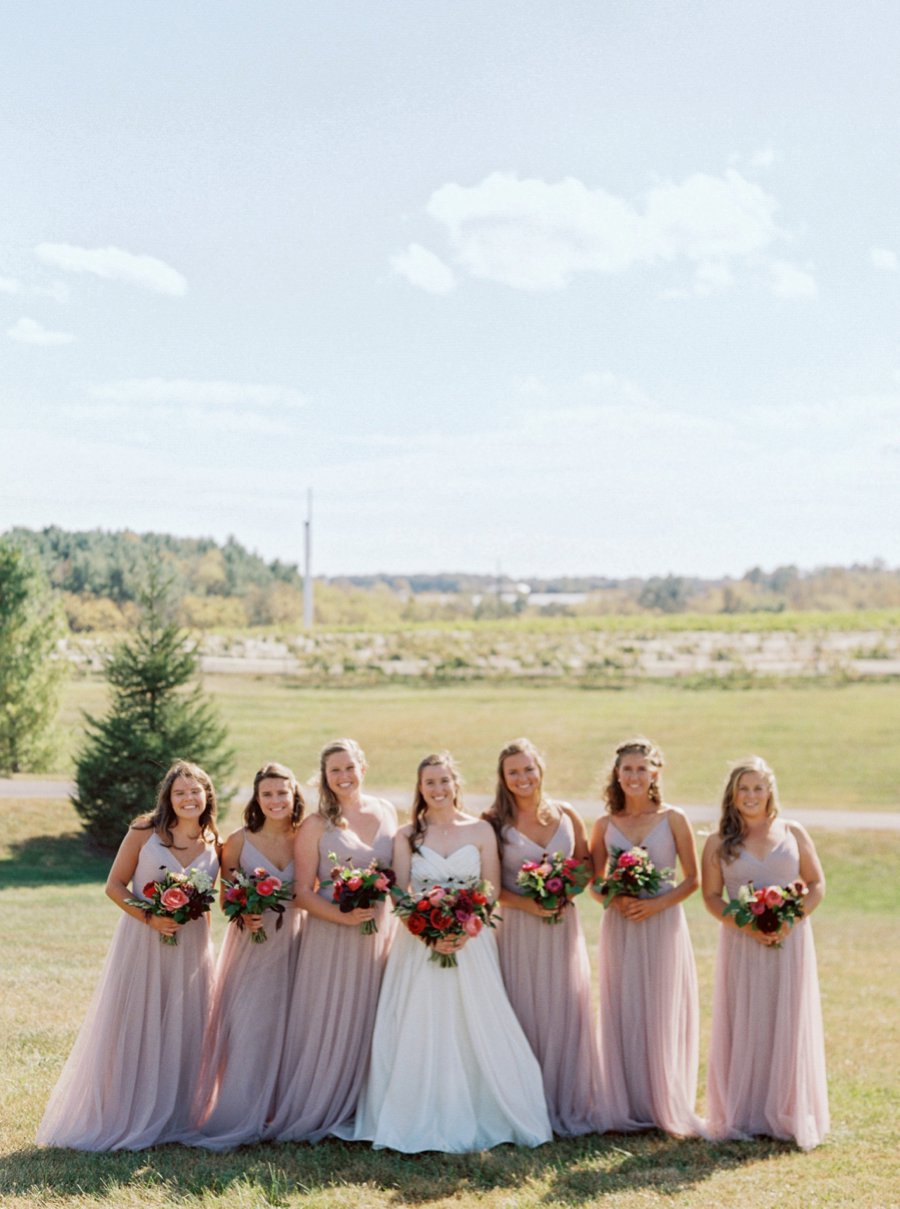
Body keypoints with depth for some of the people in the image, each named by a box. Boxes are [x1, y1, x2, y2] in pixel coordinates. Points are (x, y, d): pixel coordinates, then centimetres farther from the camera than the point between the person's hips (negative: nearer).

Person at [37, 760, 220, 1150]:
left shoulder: (214, 845, 3)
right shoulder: (144, 833, -7)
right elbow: (114, 885, -6)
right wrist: (150, 918, -17)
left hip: (189, 947, 3)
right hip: (141, 942, -3)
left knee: (182, 1031, 7)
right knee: (130, 1029, 2)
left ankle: (172, 1116, 21)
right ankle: (122, 1115, 16)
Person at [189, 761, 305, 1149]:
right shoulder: (239, 841, -4)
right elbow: (225, 898, 1)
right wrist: (244, 916, -17)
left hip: (292, 945, 2)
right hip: (250, 946, -2)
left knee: (285, 1027, 7)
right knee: (245, 1026, -3)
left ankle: (277, 1112, 19)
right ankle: (236, 1117, 8)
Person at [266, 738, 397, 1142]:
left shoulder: (386, 812, 7)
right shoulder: (315, 826, -5)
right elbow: (302, 893, -7)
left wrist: (391, 926, 8)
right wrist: (344, 916, -22)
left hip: (379, 933, 4)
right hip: (331, 938, -4)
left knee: (368, 1025, 8)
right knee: (325, 1025, 1)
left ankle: (358, 1112, 21)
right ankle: (312, 1115, 14)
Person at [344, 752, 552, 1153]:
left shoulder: (480, 831, 4)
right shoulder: (406, 836, 5)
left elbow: (492, 893, 1)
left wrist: (464, 932, -14)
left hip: (472, 944, 0)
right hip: (420, 944, 0)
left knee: (476, 1031, -2)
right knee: (420, 1034, -2)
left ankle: (477, 1120, 10)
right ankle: (424, 1123, 7)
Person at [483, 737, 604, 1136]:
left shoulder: (567, 816, 4)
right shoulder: (494, 822, -4)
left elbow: (587, 864, 13)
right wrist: (527, 904, -17)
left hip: (563, 926, 3)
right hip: (517, 929, -2)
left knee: (565, 1014, 5)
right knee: (523, 1016, 1)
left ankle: (567, 1105, 17)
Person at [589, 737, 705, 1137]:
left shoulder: (673, 820, -1)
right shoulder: (605, 825, 5)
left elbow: (692, 880, 0)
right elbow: (595, 882, 9)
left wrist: (657, 903, -15)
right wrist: (615, 899, -12)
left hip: (663, 925, -2)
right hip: (619, 928, 2)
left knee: (662, 1015, 1)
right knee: (622, 1013, 5)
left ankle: (667, 1107, 13)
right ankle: (627, 1108, 14)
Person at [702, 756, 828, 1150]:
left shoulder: (793, 833, 4)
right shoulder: (719, 843, 2)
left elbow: (817, 884, 5)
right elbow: (711, 896, 0)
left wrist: (792, 920, -11)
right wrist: (745, 926, -15)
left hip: (790, 941, 1)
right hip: (741, 945, 0)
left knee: (789, 1025, 3)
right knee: (743, 1026, 2)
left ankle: (788, 1115, 14)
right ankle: (742, 1115, 11)